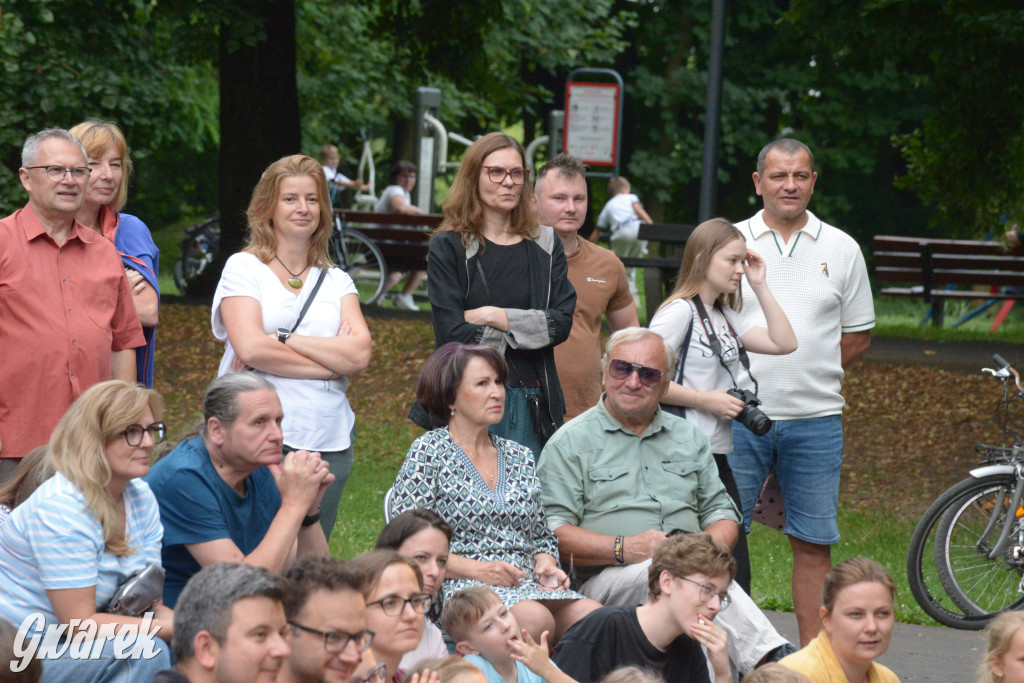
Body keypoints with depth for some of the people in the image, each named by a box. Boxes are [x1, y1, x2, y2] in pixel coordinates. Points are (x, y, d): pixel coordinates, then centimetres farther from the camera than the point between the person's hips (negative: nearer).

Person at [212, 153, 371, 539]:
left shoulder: (337, 281, 16)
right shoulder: (243, 268, 6)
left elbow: (360, 354, -1)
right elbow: (251, 348, -9)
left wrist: (280, 340, -8)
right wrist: (333, 359, -4)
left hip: (328, 441, 3)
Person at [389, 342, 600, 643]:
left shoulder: (519, 457, 20)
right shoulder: (429, 452, 2)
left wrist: (545, 566, 1)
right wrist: (477, 569, -15)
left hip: (526, 585, 5)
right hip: (459, 585, -5)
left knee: (594, 615, -27)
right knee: (535, 617, -36)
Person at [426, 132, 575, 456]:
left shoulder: (545, 244, 11)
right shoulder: (448, 247, 0)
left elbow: (561, 323, 0)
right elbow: (451, 333, -10)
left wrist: (493, 317, -9)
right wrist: (523, 326, -6)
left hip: (531, 403, 3)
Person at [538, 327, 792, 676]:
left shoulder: (689, 438, 24)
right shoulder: (571, 444, 9)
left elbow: (722, 514, 23)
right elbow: (552, 534, -2)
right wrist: (625, 548, -15)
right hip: (605, 580, -4)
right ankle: (772, 660, -49)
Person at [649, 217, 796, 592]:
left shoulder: (726, 318, 18)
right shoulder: (679, 312, -8)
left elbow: (784, 343, 13)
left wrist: (760, 286, 11)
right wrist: (706, 400, -13)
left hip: (717, 456, 9)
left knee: (735, 574, 5)